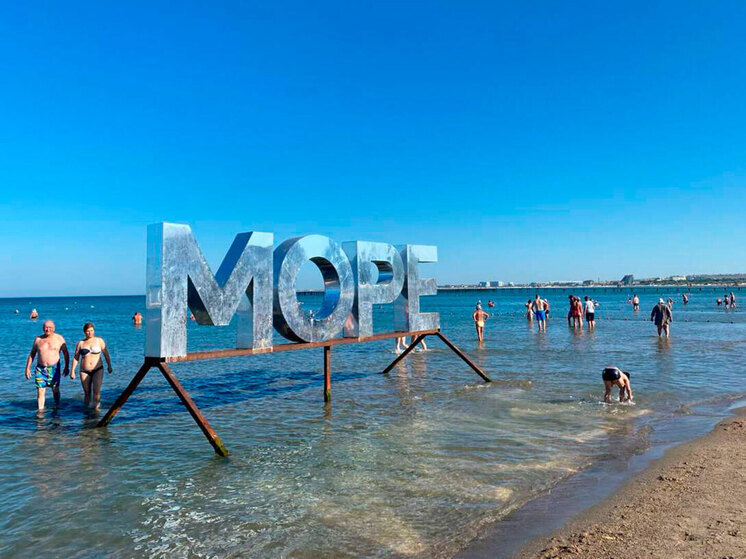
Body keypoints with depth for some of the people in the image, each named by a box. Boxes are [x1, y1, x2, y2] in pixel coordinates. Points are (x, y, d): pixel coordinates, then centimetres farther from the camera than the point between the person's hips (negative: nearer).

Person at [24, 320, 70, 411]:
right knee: (40, 391, -3)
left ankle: (57, 407, 22)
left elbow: (65, 353, 5)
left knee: (55, 390, 6)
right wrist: (28, 368, 7)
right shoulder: (38, 339, 8)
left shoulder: (59, 338, 2)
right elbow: (31, 354, 13)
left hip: (54, 368, -1)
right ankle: (40, 410, 2)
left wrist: (67, 367, 0)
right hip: (40, 369, 1)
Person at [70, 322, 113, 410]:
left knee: (96, 390, -16)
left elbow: (106, 354, 7)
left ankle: (96, 407, -7)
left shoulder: (99, 341, 3)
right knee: (87, 393, 4)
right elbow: (75, 357, 8)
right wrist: (73, 371, 3)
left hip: (98, 370, -1)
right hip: (85, 371, 2)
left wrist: (109, 365, 4)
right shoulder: (80, 343, 6)